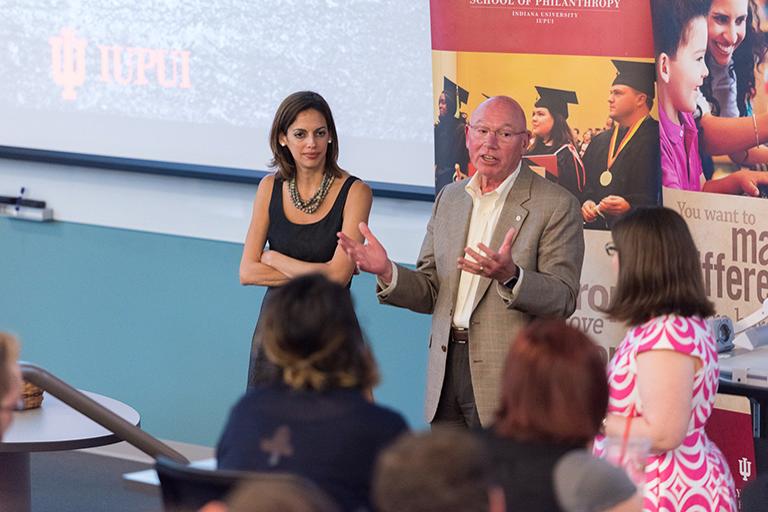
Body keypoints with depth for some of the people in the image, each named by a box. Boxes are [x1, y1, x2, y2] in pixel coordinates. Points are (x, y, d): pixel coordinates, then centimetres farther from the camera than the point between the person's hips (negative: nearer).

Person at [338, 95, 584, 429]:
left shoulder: (557, 205, -4)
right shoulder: (450, 199, 15)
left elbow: (563, 299, -11)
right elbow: (431, 293, 16)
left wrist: (510, 276, -30)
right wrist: (387, 272, -4)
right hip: (447, 371, 6)